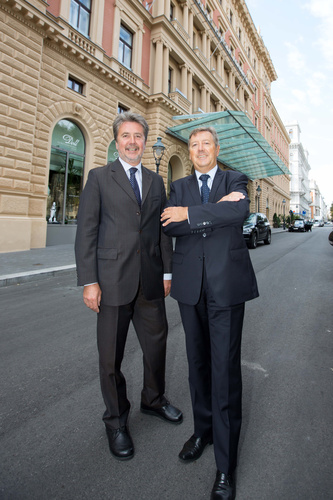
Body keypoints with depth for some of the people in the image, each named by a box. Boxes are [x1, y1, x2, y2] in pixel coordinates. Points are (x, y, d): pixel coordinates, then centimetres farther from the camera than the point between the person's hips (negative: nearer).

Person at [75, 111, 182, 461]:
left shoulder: (156, 181, 14)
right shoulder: (99, 177, 2)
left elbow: (163, 229, 13)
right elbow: (86, 231, -4)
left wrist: (167, 272, 8)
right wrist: (89, 281, -10)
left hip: (150, 280, 4)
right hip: (113, 279, -3)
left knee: (156, 343, 15)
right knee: (111, 355, 9)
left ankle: (153, 399, 43)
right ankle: (116, 419, 33)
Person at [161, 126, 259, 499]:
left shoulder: (235, 180, 8)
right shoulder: (179, 187, 13)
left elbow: (239, 212, -16)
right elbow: (170, 227, -5)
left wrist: (190, 213, -15)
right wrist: (215, 210, -13)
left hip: (226, 284, -2)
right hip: (191, 285, 3)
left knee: (225, 368, 0)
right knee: (198, 363, 15)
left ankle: (226, 465, 17)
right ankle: (203, 429, 37)